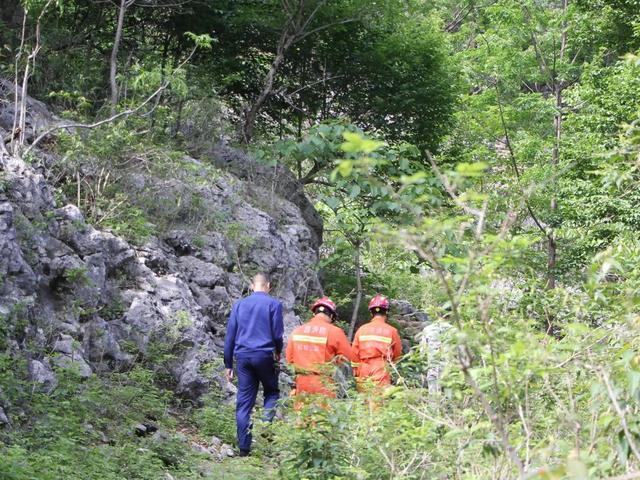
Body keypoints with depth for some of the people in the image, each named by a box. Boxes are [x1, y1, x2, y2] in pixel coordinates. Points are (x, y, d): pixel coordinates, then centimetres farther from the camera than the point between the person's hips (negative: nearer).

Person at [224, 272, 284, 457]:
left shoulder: (239, 305, 10)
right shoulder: (273, 304, -1)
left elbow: (230, 335, 10)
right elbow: (277, 334, -2)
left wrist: (228, 364, 14)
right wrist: (278, 352, 18)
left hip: (242, 356, 3)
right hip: (264, 355, -3)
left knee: (244, 402, 4)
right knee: (272, 392, 17)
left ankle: (244, 448, 4)